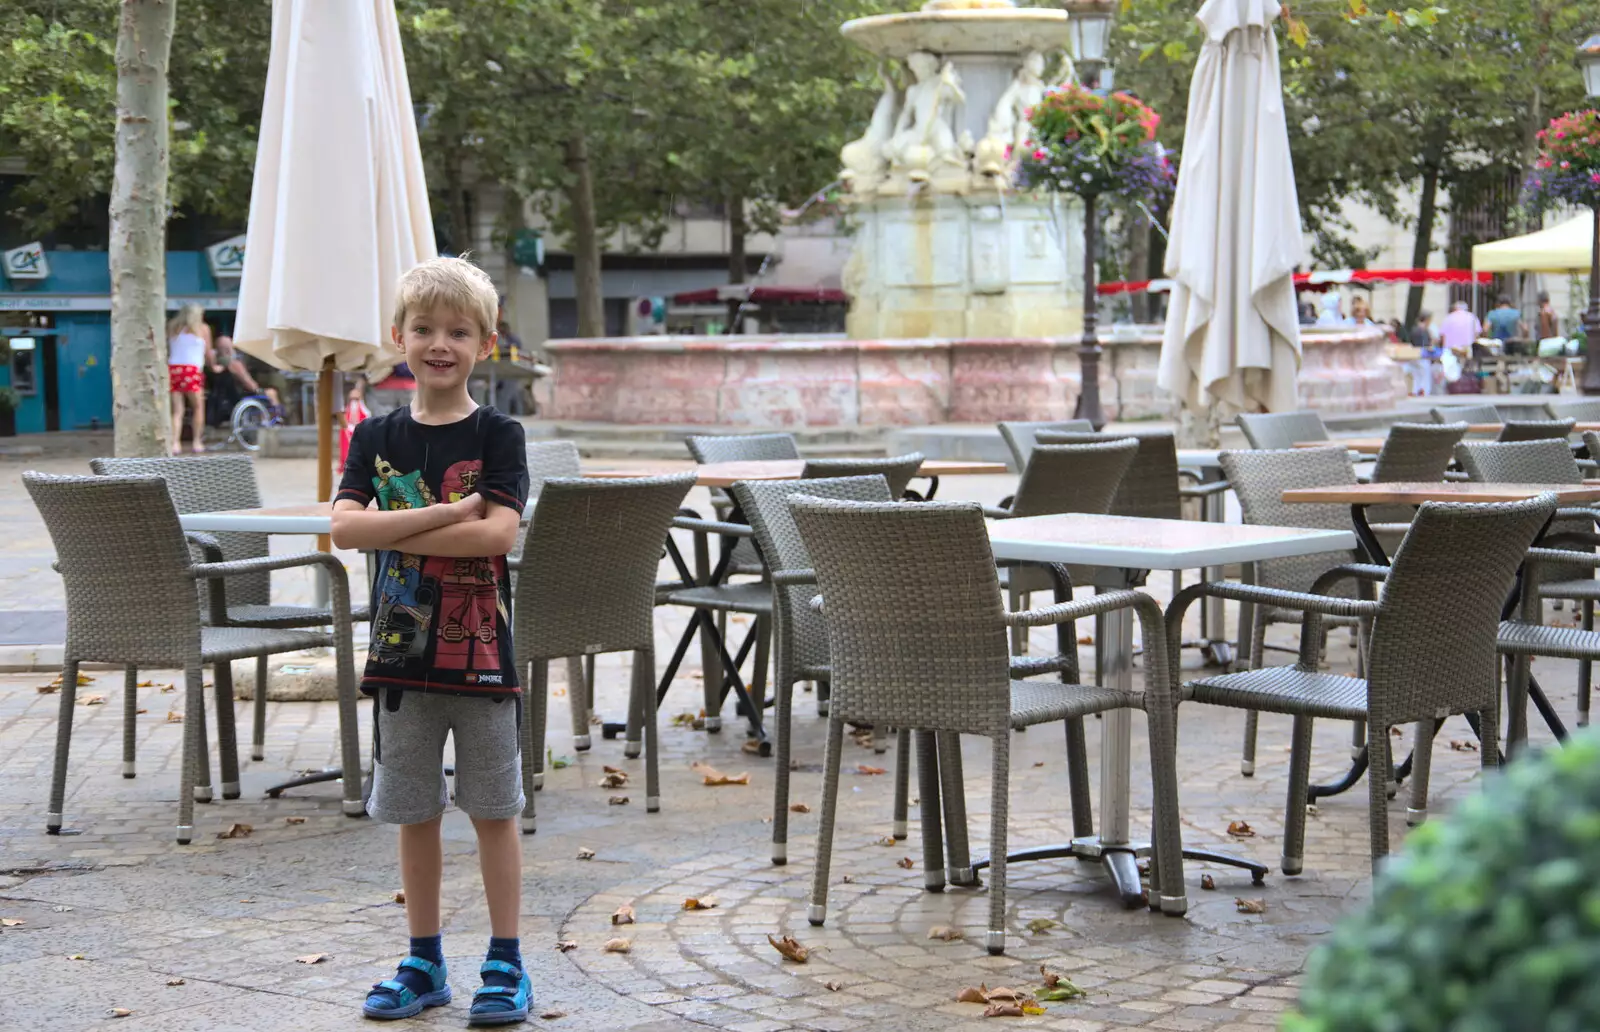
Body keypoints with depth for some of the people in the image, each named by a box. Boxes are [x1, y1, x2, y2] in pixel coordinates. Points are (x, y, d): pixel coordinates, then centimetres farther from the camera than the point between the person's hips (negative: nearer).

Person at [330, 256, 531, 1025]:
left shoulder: (497, 436, -5)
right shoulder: (375, 438, 5)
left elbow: (497, 534, -18)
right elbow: (345, 528, -11)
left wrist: (394, 529, -16)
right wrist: (448, 512, -19)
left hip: (480, 652, -3)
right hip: (401, 651, 3)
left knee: (493, 810, 6)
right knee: (414, 815, 12)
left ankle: (505, 963, 15)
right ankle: (424, 962, 24)